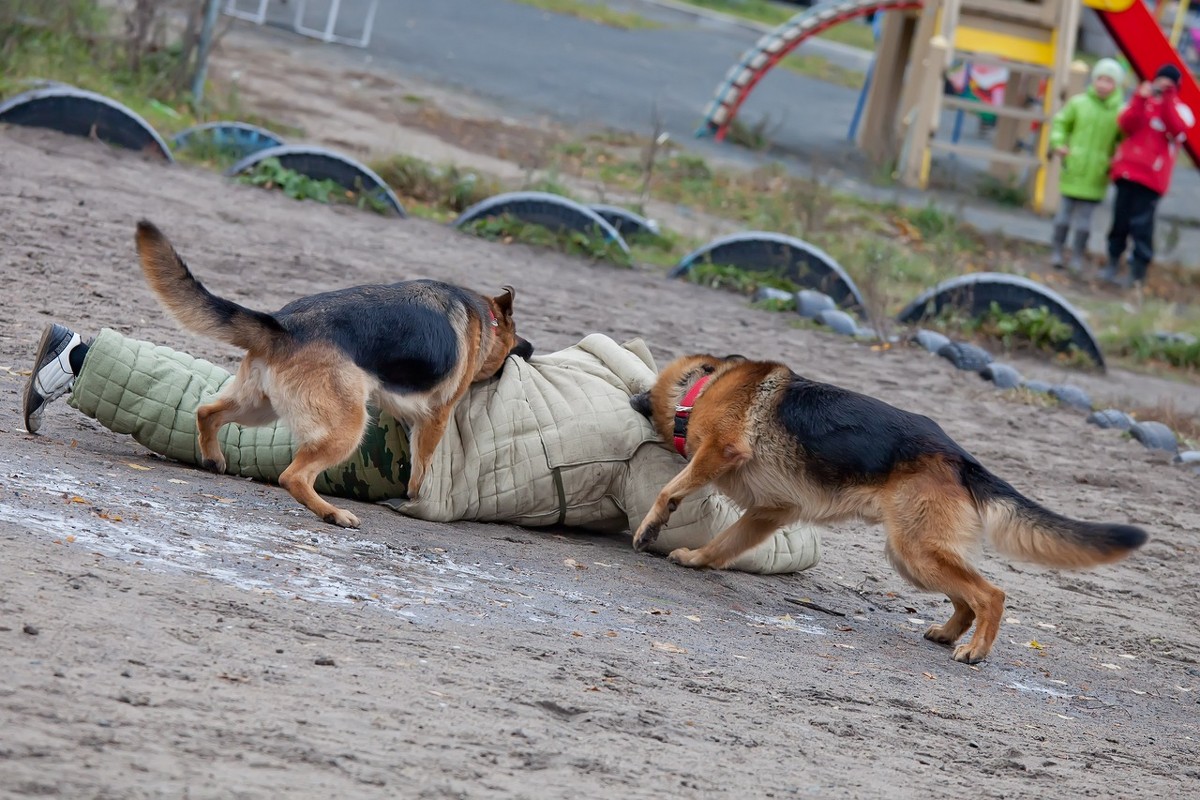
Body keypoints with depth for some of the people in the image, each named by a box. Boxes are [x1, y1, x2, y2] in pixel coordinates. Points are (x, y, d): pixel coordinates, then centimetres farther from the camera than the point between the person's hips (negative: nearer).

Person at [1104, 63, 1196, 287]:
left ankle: (1137, 273, -6)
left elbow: (1177, 129, -15)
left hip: (1151, 176, -3)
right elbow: (1126, 125, -4)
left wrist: (1168, 98, -18)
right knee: (1120, 220, 6)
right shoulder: (1141, 102, 13)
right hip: (1127, 169, 3)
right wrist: (1141, 99, -13)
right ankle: (1113, 264, 18)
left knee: (1141, 224, -10)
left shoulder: (1180, 110, 7)